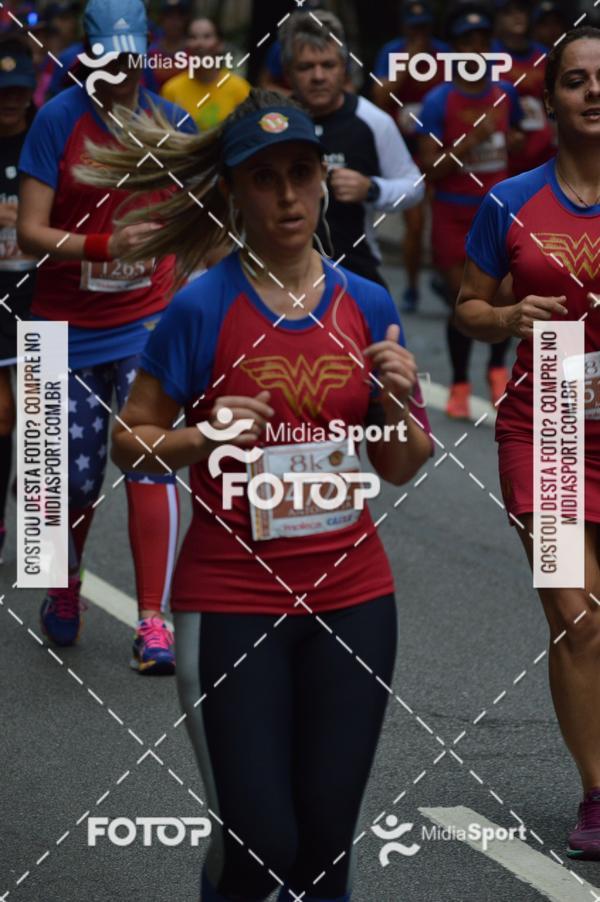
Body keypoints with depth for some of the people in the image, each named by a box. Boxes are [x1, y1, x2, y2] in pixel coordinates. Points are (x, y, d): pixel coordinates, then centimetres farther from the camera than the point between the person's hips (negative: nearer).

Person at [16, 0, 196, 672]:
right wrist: (104, 246, -28)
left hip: (147, 321, 1)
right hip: (69, 325, -1)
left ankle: (153, 623, -12)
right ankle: (65, 588, 34)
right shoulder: (58, 121, -9)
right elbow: (30, 232, -14)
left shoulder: (171, 124, 1)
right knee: (77, 478, 5)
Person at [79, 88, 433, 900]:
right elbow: (129, 439, -1)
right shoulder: (202, 307, -7)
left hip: (352, 597, 3)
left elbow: (400, 468, 11)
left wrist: (400, 399, -9)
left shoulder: (368, 306, 3)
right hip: (231, 599, -3)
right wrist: (204, 438, -19)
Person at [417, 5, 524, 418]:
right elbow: (430, 169, -13)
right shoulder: (439, 101, -10)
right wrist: (470, 140, -22)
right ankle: (460, 384, 21)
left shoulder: (506, 93, 4)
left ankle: (497, 366, 16)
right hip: (454, 213, -3)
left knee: (507, 295, -11)